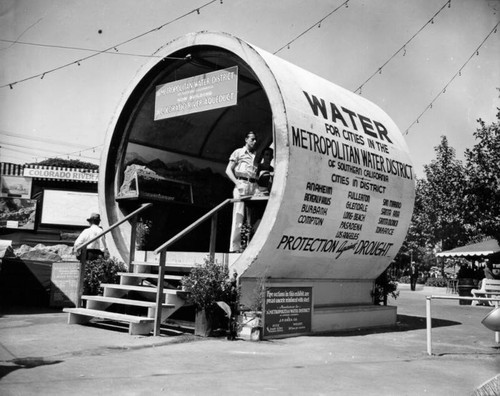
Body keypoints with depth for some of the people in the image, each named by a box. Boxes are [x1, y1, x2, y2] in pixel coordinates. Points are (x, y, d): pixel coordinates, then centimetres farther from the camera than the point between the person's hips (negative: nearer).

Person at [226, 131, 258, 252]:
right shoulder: (238, 152, 10)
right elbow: (228, 170, 5)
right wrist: (237, 183, -9)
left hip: (253, 186, 4)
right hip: (241, 183, -4)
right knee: (238, 215, -9)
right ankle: (234, 247, -10)